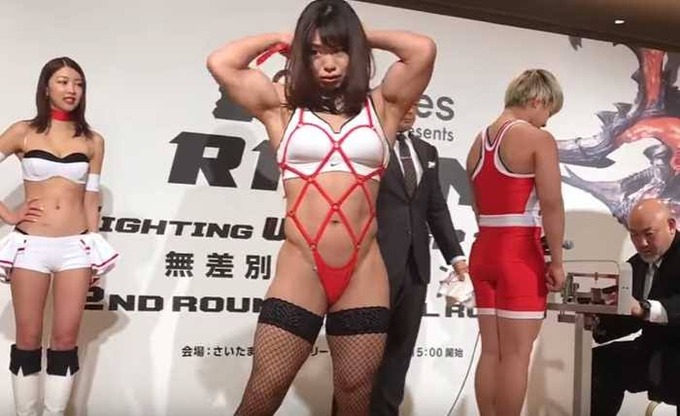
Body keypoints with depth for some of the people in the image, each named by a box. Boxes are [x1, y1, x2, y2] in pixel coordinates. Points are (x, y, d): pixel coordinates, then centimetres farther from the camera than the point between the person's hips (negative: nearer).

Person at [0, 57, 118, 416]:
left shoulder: (92, 141, 8)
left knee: (66, 339, 3)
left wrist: (95, 253, 8)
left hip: (76, 247, 1)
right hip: (30, 245, -1)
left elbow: (91, 200, 10)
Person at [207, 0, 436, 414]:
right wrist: (281, 38, 10)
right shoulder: (284, 107, 7)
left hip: (364, 274, 2)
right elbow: (220, 63, -4)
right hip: (301, 270, -1)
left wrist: (364, 36, 11)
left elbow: (423, 50, -4)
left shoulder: (380, 107, 9)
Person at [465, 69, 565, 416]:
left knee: (491, 352, 11)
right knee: (515, 354, -1)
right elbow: (551, 204, -14)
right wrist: (556, 261, -8)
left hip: (484, 249, 7)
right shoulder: (538, 139, -8)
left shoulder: (479, 142, 13)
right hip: (520, 253, -7)